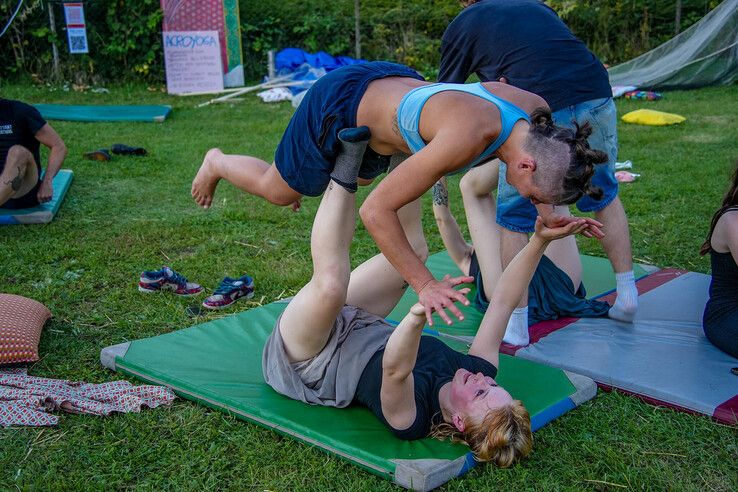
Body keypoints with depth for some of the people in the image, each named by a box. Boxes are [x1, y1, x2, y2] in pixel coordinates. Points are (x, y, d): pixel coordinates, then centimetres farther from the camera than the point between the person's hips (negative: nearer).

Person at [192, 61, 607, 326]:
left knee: (359, 177, 36)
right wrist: (425, 284, -39)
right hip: (338, 106, -7)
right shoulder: (467, 138, -45)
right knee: (277, 190, 20)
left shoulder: (536, 110, -22)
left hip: (392, 82, 7)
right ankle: (217, 163, 48)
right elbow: (376, 212, -39)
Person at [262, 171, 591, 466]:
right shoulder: (480, 371, -20)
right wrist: (539, 242, -24)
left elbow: (395, 369, -60)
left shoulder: (412, 421, -37)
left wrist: (419, 314, -77)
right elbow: (503, 302, -16)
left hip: (315, 365, -6)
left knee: (331, 284, -36)